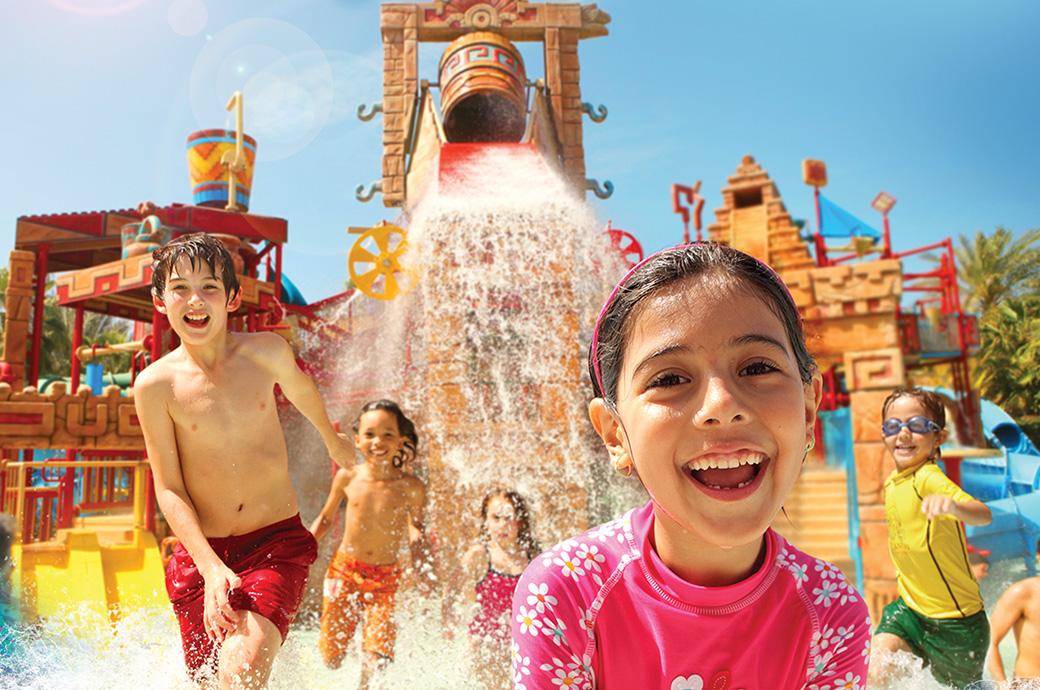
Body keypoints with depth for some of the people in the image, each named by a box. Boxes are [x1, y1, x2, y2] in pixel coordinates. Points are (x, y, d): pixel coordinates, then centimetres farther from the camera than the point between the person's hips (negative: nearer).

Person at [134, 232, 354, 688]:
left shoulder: (267, 351, -5)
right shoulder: (155, 385, -7)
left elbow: (301, 390, 18)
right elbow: (169, 489, -5)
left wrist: (332, 440, 35)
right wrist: (211, 567, -17)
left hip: (277, 543, -1)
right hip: (200, 552, 1)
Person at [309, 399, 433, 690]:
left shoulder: (411, 487, -12)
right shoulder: (347, 477, -8)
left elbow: (416, 529, 6)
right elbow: (325, 518, 9)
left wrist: (422, 568, -5)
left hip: (386, 579, -1)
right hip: (345, 569, 1)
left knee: (376, 661, -11)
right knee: (331, 659, 7)